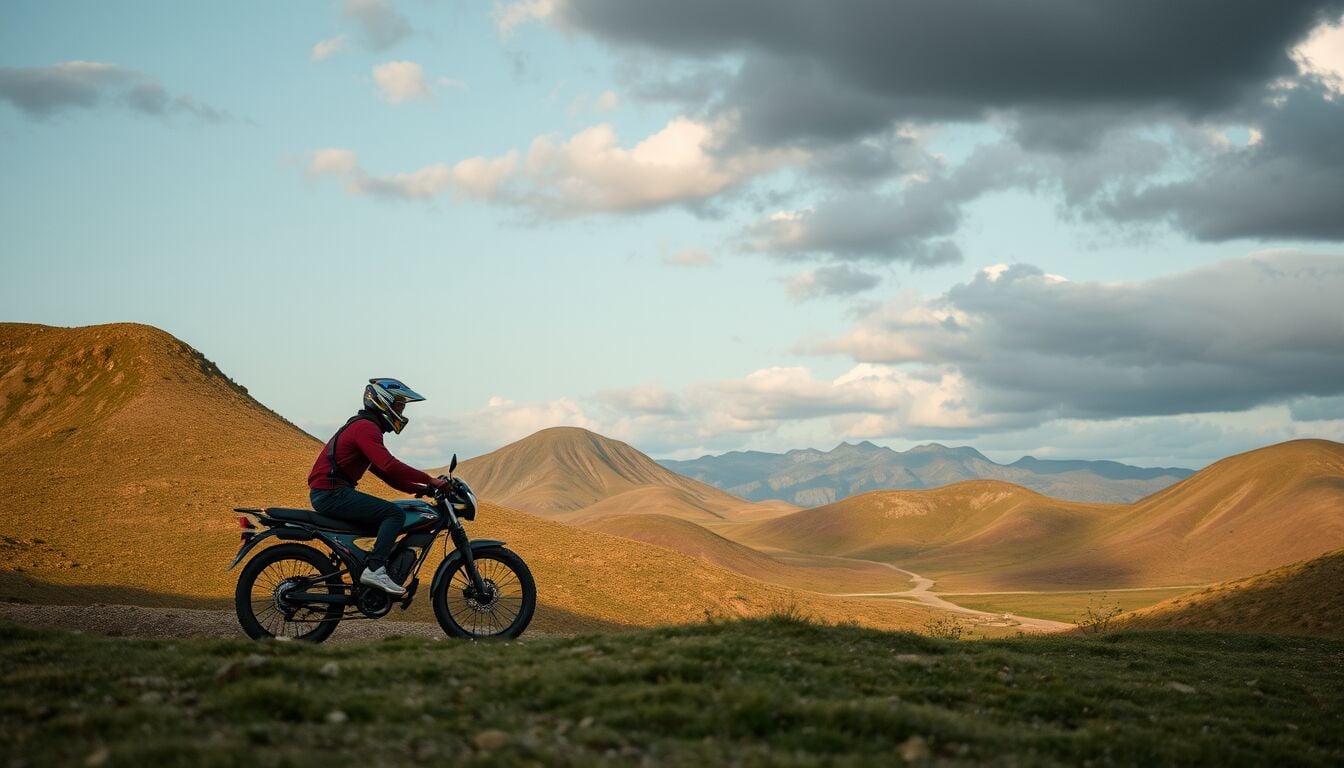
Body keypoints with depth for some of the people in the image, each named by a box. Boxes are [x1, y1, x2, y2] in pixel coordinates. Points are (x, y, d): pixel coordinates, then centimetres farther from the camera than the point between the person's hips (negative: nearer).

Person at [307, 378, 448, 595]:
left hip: (327, 494, 11)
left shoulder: (364, 427, 22)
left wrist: (420, 489, 13)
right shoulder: (366, 427, -12)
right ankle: (374, 569, -23)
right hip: (331, 493, -11)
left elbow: (384, 473, 22)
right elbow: (389, 466, -26)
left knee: (384, 520, 19)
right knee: (395, 514, -17)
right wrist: (429, 480, -21)